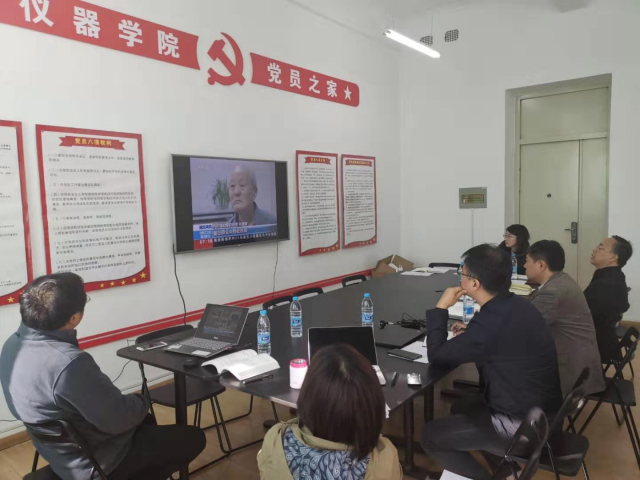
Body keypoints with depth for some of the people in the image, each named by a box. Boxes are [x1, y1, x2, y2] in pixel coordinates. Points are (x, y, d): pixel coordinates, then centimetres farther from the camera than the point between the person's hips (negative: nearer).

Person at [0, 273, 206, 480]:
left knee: (145, 422, 30)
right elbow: (118, 420, -27)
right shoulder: (69, 364, -38)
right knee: (193, 438, 5)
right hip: (93, 463, -8)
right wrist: (141, 401, -6)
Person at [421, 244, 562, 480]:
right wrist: (468, 334, 3)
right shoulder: (518, 305, -2)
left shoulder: (492, 320, -29)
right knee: (461, 408, 25)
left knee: (430, 435, 0)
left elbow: (437, 357, -18)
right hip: (540, 412, 9)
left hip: (523, 426, -8)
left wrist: (440, 308, -10)